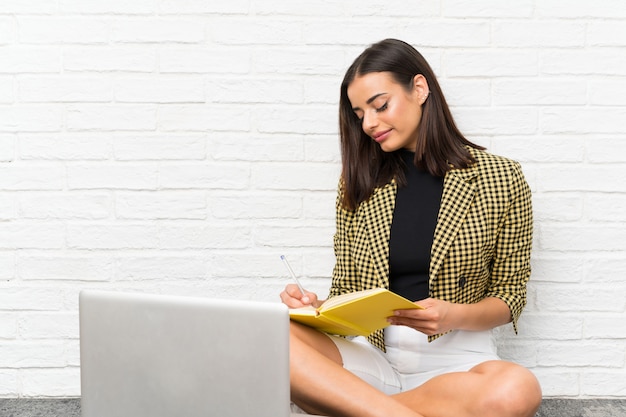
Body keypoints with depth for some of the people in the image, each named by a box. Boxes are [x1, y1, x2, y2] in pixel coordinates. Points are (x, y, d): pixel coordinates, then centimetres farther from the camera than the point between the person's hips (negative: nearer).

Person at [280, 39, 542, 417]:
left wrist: (456, 316, -15)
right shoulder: (359, 182, 9)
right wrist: (317, 307, -12)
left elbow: (510, 294, 5)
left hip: (454, 355, -1)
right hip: (370, 351, 2)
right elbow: (347, 290, 11)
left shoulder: (502, 179, 2)